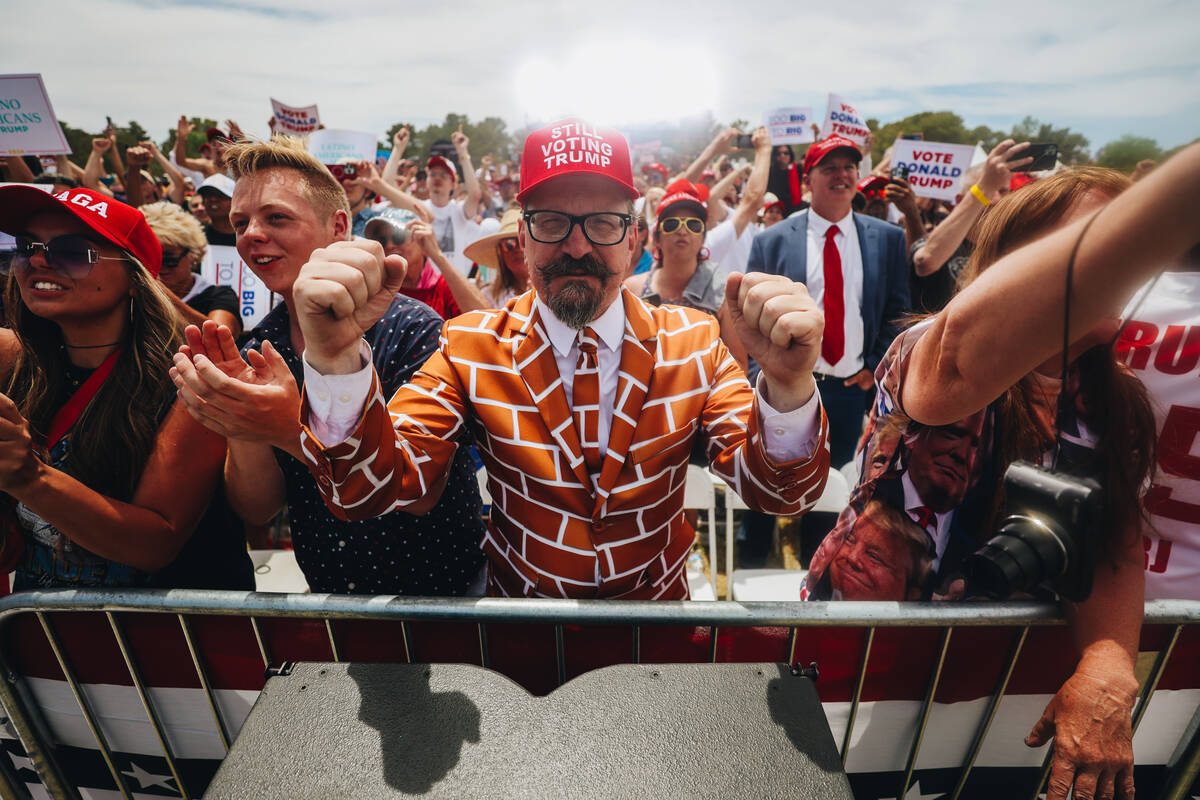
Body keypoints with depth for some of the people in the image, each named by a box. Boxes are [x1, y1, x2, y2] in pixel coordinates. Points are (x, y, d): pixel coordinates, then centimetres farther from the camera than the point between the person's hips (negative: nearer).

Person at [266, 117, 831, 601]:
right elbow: (369, 490, -17)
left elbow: (778, 492, -14)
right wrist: (336, 359, -34)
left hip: (656, 606, 2)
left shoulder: (694, 343, -7)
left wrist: (788, 385, -34)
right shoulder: (470, 348, -9)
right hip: (518, 611, 0)